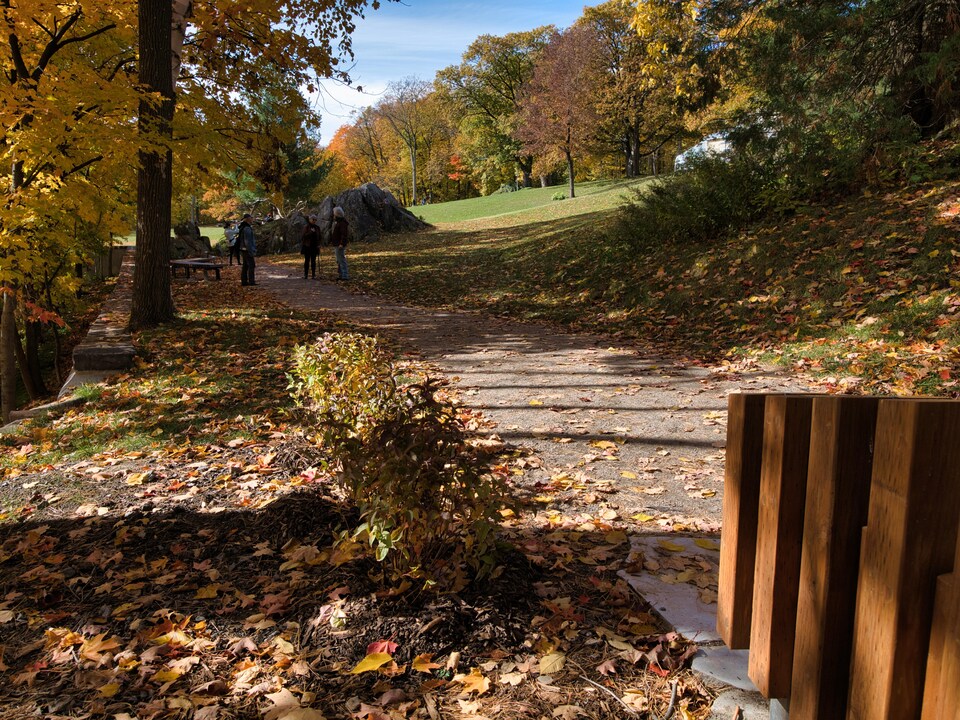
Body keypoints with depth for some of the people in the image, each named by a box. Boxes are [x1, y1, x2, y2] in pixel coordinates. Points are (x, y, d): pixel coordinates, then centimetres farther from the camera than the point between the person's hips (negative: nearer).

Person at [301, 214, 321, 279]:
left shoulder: (317, 227, 8)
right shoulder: (306, 227, -4)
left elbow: (319, 237, 14)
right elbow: (304, 236, -13)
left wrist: (318, 244, 2)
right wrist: (311, 232, -24)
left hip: (314, 246, 3)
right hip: (307, 246, -3)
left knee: (313, 261, 5)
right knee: (307, 260, -2)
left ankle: (313, 274, 7)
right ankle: (305, 274, 0)